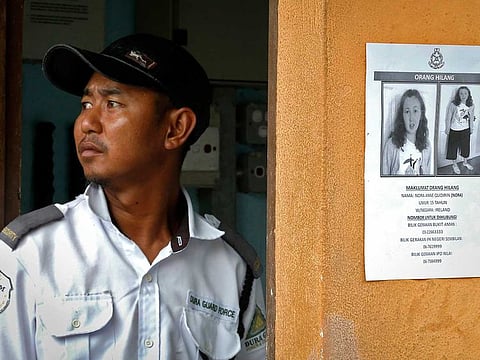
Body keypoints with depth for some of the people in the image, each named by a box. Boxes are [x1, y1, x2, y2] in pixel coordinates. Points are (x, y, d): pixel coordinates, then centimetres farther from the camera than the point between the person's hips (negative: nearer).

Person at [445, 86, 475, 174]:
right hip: (454, 130, -3)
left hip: (466, 130, 4)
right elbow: (448, 118, -12)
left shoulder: (471, 105, -10)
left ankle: (465, 162, 43)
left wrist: (471, 128, 12)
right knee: (453, 147, 10)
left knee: (466, 146, 19)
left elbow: (471, 118, 4)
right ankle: (454, 164, 31)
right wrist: (447, 129, -6)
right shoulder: (453, 104, -21)